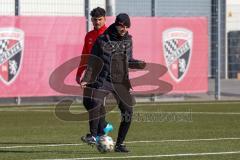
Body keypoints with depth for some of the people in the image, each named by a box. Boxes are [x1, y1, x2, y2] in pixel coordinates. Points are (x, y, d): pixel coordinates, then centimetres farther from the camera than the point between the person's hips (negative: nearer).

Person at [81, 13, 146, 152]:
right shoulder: (102, 40, -3)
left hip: (121, 83, 4)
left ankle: (119, 144, 10)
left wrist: (139, 64, -4)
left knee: (128, 112, -3)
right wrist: (86, 79, -8)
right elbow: (93, 62, 0)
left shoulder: (128, 40, 7)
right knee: (95, 107, -21)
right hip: (103, 81, -3)